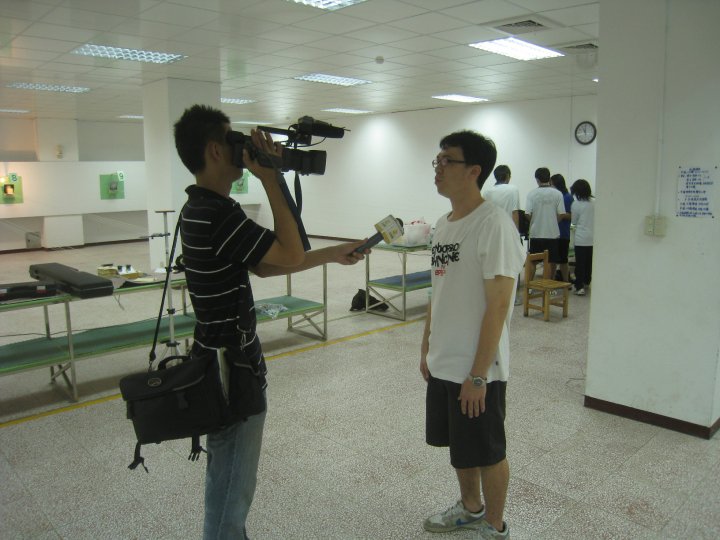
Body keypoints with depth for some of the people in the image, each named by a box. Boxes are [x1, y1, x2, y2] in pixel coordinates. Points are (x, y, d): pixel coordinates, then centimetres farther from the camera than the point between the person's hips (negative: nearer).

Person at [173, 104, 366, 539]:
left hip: (222, 359, 10)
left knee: (228, 475, 25)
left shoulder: (202, 208, 7)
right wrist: (271, 178, -17)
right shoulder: (218, 213, -24)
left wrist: (332, 255, 11)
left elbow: (263, 266, 10)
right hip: (233, 366, -10)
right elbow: (290, 254, -19)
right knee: (233, 483, 8)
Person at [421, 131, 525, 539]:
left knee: (487, 451, 11)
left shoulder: (494, 224, -18)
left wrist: (478, 374, -20)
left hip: (477, 369, -8)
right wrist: (427, 349, 16)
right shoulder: (443, 224, 7)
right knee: (459, 445, 23)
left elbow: (498, 305, -21)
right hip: (442, 364, 8)